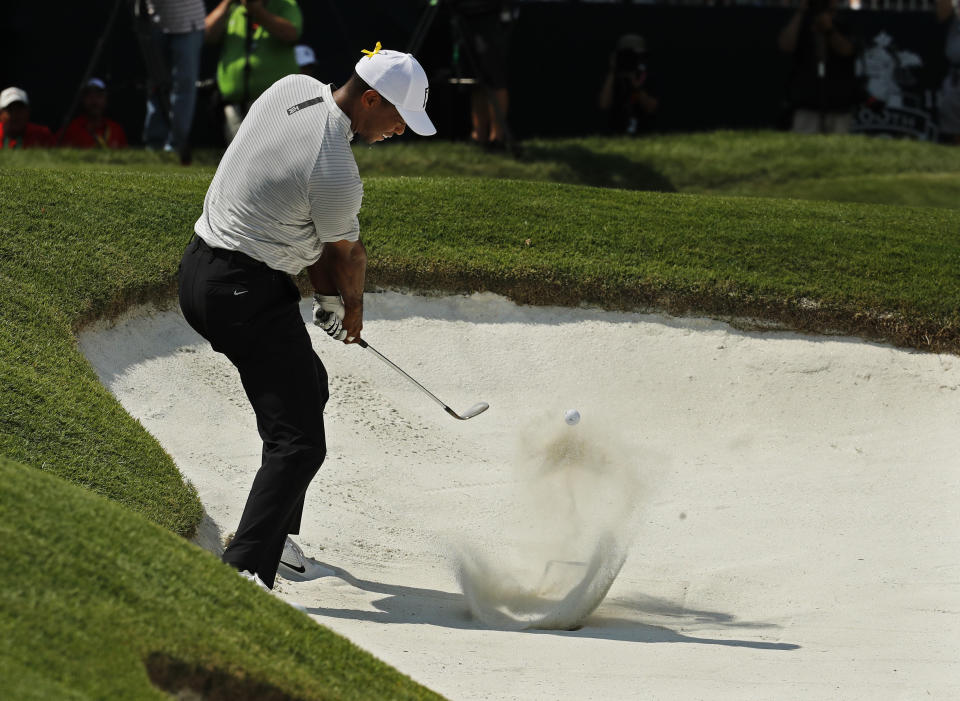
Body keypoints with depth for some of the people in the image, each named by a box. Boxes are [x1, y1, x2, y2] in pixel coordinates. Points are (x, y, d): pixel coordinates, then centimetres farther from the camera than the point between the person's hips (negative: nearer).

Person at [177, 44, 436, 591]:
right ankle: (243, 571, -25)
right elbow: (349, 255, -2)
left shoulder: (293, 88, 2)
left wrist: (329, 292, 12)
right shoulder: (335, 173, -23)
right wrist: (352, 306, 20)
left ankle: (276, 532, 36)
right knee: (300, 441, -13)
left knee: (308, 388, 28)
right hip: (246, 293, -10)